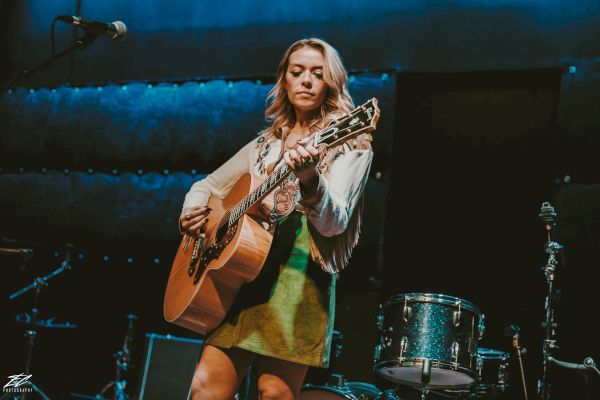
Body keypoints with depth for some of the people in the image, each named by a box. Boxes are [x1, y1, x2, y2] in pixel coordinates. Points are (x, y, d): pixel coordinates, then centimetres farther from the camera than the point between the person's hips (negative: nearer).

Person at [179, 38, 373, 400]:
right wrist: (192, 211, 6)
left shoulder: (349, 143, 2)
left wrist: (310, 180, -35)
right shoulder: (267, 143, 20)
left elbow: (335, 222, -14)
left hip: (299, 271, -5)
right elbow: (208, 185, 29)